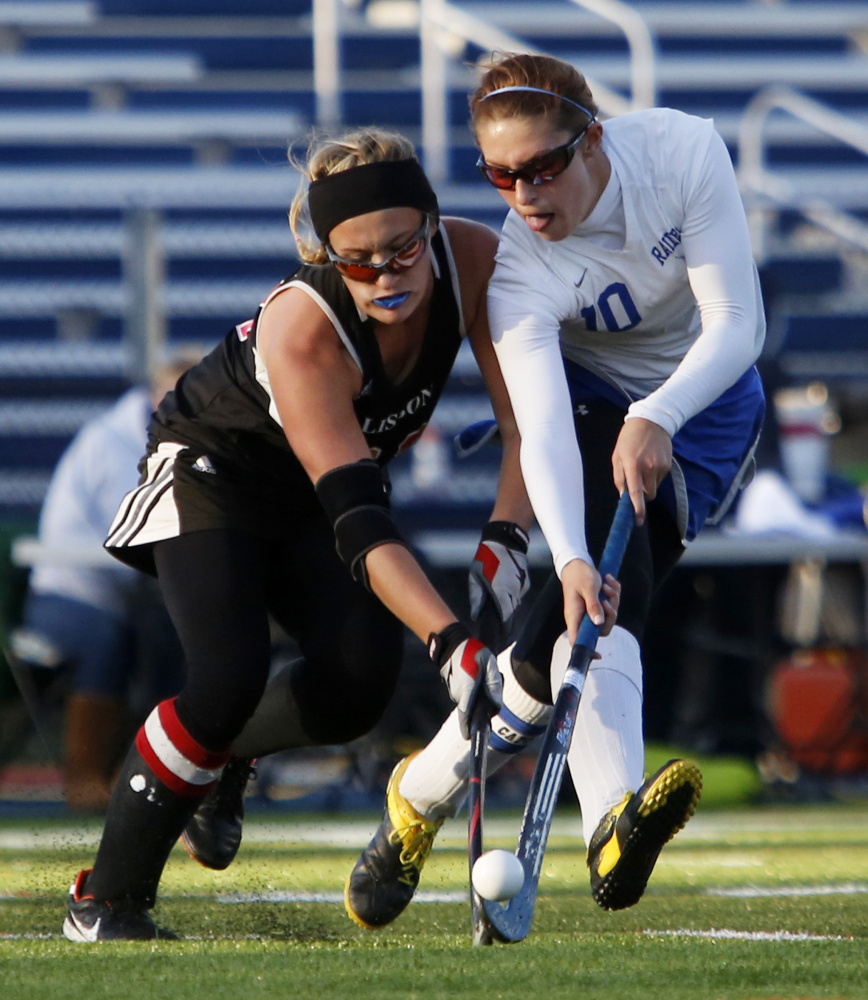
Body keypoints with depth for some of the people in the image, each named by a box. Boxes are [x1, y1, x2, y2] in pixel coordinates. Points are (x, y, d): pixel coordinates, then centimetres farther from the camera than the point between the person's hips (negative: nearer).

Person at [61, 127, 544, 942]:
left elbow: (526, 421, -14)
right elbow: (361, 528, -42)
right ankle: (105, 900, -9)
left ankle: (222, 760, 16)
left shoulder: (474, 261, -24)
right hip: (212, 471, -5)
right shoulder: (300, 331, -38)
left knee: (360, 679, -17)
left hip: (315, 499, 5)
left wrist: (504, 541, -30)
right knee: (230, 678, -26)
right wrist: (451, 642, -52)